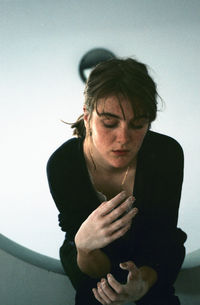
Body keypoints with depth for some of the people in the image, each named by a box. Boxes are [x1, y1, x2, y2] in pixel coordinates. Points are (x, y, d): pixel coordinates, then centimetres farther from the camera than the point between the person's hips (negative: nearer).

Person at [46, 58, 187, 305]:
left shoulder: (167, 154, -28)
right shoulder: (62, 164, -29)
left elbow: (163, 238, -20)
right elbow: (96, 270, -26)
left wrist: (144, 284, -42)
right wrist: (84, 245, -50)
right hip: (99, 255, 0)